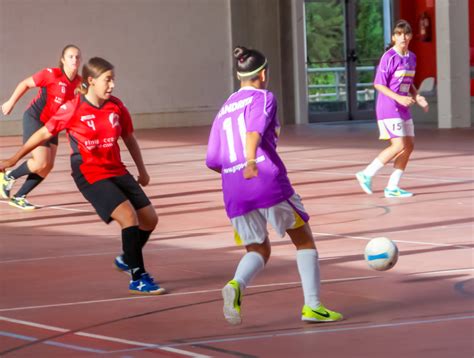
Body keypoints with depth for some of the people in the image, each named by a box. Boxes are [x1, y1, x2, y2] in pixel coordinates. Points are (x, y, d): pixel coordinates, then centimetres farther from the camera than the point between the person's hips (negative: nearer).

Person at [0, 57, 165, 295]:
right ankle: (138, 279, -15)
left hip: (117, 171, 6)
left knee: (150, 218, 4)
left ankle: (127, 259, 32)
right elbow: (43, 134, -1)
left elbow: (129, 139, 17)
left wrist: (142, 171, 22)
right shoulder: (72, 109, -12)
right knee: (129, 215, -23)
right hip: (90, 175, -6)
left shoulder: (117, 107, 1)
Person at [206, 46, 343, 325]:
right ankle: (313, 306, 7)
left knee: (259, 250, 13)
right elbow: (254, 131, -18)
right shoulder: (263, 98, 3)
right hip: (268, 179, -5)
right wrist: (251, 162, -35)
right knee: (305, 240, 12)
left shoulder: (223, 111, 21)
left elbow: (212, 161, 18)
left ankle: (236, 284, -20)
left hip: (234, 191, 6)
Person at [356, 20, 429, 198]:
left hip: (403, 109, 8)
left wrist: (417, 97, 4)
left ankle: (392, 187, 11)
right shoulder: (389, 57, -13)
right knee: (399, 146, -15)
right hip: (388, 108, -8)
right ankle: (367, 174, -3)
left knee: (409, 145, 5)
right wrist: (398, 97, -23)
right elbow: (378, 84, -14)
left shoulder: (411, 57, 10)